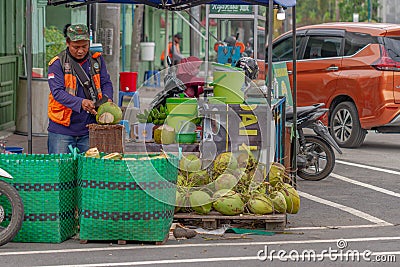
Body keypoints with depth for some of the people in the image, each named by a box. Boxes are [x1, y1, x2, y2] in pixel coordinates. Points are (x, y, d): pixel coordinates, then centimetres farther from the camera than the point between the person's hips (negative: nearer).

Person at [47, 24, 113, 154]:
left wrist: (106, 99, -13)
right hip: (62, 129, -3)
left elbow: (106, 83, 11)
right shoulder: (57, 64, -5)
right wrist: (81, 103, -30)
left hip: (89, 128, 3)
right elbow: (57, 92, -15)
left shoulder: (97, 60, 8)